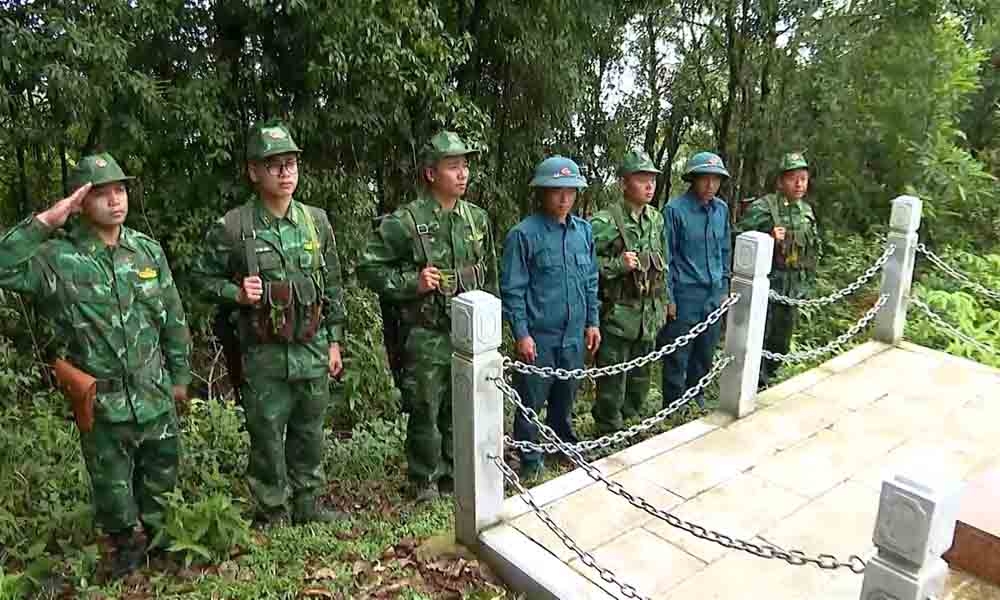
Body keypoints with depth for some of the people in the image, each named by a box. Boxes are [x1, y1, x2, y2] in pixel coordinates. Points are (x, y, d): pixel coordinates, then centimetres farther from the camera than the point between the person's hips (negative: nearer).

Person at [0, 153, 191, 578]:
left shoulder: (148, 250, -1)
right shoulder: (58, 256, -11)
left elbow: (173, 319, 5)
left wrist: (180, 374, 9)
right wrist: (43, 222, -28)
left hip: (156, 395, 3)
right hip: (102, 402, -3)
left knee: (160, 476, 19)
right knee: (112, 485, 16)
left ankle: (158, 539, 43)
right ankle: (125, 544, 41)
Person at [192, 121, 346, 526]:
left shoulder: (316, 221, 3)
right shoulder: (233, 227, -7)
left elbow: (333, 287, 9)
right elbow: (203, 277, 4)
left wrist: (334, 341, 8)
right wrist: (236, 293, -16)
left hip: (313, 348, 3)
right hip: (263, 353, -3)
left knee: (309, 430, 15)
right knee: (267, 434, 7)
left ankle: (308, 504, 32)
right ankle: (270, 514, 24)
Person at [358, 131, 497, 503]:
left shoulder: (478, 219, 7)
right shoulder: (405, 221, -10)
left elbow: (490, 275, 16)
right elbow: (370, 268, -6)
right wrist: (412, 282, -17)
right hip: (426, 336, -5)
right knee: (426, 412, 6)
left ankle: (454, 474, 34)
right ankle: (425, 483, 25)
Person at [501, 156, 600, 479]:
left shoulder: (584, 230, 6)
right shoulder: (524, 234, -11)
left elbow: (591, 280, 14)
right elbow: (512, 289, -10)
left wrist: (592, 322, 12)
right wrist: (522, 333, -13)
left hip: (574, 334, 5)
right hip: (539, 337, -5)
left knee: (565, 396, 21)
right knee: (532, 401, 7)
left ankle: (564, 444, 41)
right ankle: (530, 462, 23)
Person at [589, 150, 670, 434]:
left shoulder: (656, 219, 7)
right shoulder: (605, 222, -15)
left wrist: (664, 303, 17)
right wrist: (618, 264, -24)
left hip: (649, 314, 6)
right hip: (617, 315, -6)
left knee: (640, 379, 19)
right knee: (612, 382, 3)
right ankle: (609, 436, 21)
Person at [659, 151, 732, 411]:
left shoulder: (721, 209, 6)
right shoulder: (675, 210, -11)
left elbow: (725, 251, 16)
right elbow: (665, 257, -10)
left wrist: (725, 286, 14)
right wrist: (668, 297, -10)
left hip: (714, 295, 6)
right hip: (685, 295, -5)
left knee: (705, 353, 16)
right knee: (678, 357, 4)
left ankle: (696, 397, 34)